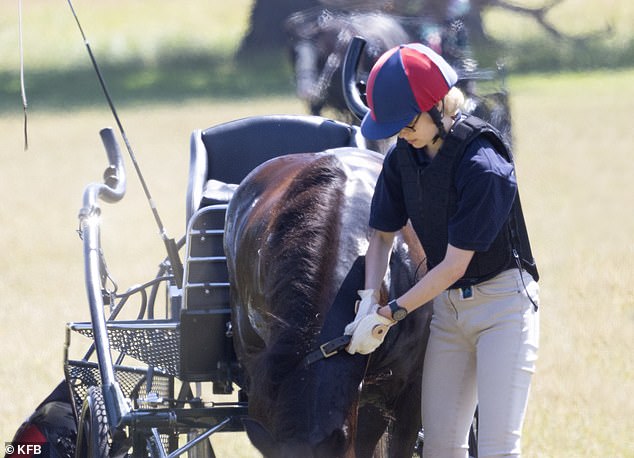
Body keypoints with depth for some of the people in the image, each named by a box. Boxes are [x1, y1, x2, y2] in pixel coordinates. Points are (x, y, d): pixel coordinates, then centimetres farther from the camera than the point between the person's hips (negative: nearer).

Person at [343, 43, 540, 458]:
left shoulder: (483, 166, -22)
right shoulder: (402, 158, 0)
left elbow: (454, 265, -20)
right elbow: (382, 234, 11)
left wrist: (390, 314, -17)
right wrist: (370, 300, -6)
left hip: (503, 302, -7)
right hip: (448, 305, 7)